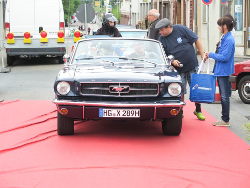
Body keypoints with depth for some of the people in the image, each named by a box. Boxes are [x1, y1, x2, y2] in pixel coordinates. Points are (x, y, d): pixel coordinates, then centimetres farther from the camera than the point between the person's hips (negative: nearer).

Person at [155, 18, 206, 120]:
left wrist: (202, 55, -4)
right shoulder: (162, 39, -3)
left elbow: (196, 40, -3)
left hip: (192, 66, -1)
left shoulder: (181, 29, -10)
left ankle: (198, 110, 23)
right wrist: (172, 61, -16)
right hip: (178, 70, 1)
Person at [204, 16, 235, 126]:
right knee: (223, 96, 15)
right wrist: (210, 56, 7)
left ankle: (226, 120, 2)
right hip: (220, 71, 10)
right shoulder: (224, 38, 11)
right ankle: (224, 119, 22)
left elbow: (225, 57, -24)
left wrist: (211, 55, -13)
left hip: (224, 71, -10)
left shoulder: (229, 40, -19)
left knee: (225, 96, -3)